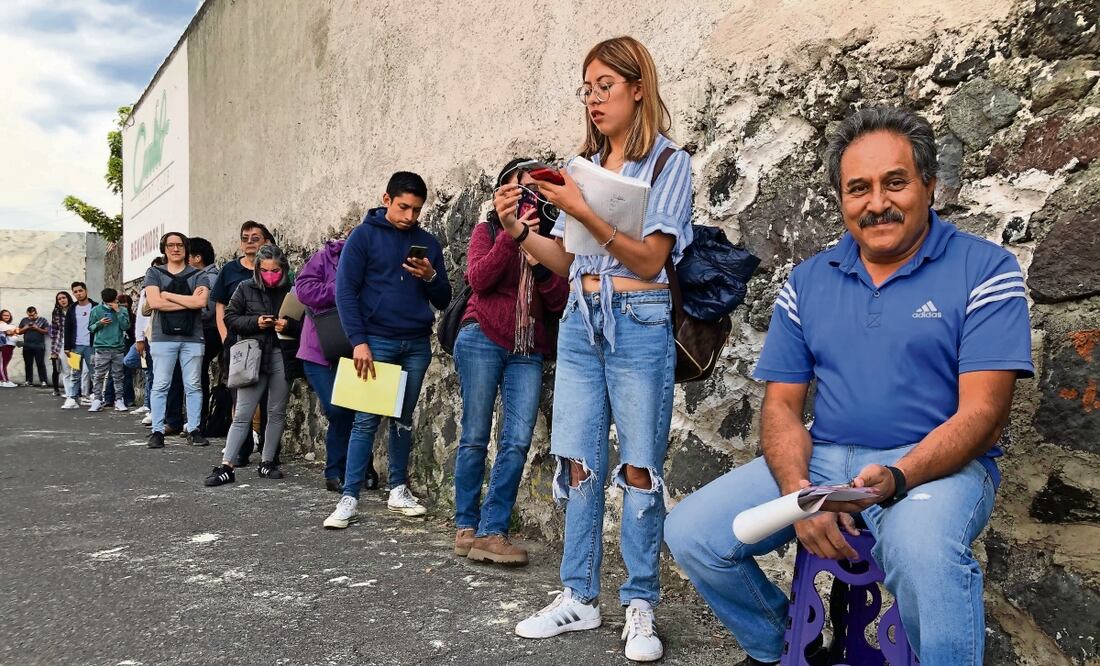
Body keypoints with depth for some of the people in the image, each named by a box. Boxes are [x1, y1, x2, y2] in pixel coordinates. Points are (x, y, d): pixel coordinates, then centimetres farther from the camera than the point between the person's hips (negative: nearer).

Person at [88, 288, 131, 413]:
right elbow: (90, 327, 9)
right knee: (99, 376, -2)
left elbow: (125, 326, -5)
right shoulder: (96, 310, 4)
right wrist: (99, 323, -11)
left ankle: (119, 400, 8)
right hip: (102, 348, -1)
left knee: (118, 376, 4)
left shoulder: (123, 310, 5)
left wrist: (118, 311, -9)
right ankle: (97, 400, 0)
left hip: (119, 347, 1)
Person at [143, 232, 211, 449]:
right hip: (163, 336, 0)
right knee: (160, 385, -1)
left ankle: (193, 430, 8)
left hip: (192, 337, 1)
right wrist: (189, 301, -6)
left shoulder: (197, 275, 10)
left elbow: (201, 302, -8)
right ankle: (157, 431, 3)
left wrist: (168, 295, -4)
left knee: (193, 386, 2)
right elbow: (154, 302, -6)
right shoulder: (154, 273, 11)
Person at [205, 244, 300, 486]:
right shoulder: (245, 289, 4)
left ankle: (267, 462, 20)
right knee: (242, 414, -1)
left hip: (282, 356, 1)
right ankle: (226, 467, 2)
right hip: (253, 357, -1)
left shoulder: (292, 290, 2)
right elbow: (230, 318, 6)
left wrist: (289, 325, -15)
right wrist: (255, 322, -9)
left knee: (277, 412, 9)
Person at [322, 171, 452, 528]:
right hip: (376, 341, -4)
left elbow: (443, 300, 11)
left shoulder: (428, 243, 11)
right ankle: (349, 498, 0)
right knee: (366, 419, -5)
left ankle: (398, 490, 21)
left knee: (404, 419, 11)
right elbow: (345, 291, -6)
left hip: (417, 344, 4)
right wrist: (358, 341, -15)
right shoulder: (364, 236, 0)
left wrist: (430, 277, -10)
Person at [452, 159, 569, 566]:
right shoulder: (488, 229, 10)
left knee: (518, 441, -8)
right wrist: (511, 235, -11)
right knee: (476, 437, -1)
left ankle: (491, 533, -4)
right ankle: (466, 527, 10)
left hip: (527, 351, 3)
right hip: (482, 340, -2)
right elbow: (477, 279, -8)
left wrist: (538, 259, -8)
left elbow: (559, 302, 5)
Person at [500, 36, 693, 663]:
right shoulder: (582, 166, 14)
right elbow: (568, 261, 14)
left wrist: (585, 213, -19)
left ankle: (641, 607, 10)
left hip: (639, 324, -5)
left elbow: (650, 259, -11)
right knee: (577, 462, 6)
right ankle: (580, 598, 17)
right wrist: (519, 231, -1)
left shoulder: (669, 162, -1)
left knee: (639, 467, -2)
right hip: (580, 322, 5)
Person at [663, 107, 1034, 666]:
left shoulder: (985, 270, -2)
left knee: (921, 550, -39)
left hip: (938, 465, -4)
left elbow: (982, 415, -10)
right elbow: (782, 404, 6)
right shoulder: (807, 282, 9)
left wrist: (895, 479, -27)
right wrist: (799, 492, -14)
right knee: (690, 533, -12)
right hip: (820, 459, 4)